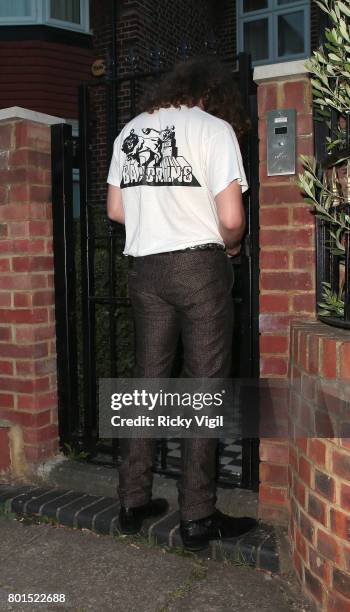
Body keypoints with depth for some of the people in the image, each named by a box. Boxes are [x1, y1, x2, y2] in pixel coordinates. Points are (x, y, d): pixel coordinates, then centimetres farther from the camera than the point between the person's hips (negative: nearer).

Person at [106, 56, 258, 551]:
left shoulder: (130, 131, 13)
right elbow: (232, 218, -13)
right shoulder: (215, 128, -4)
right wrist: (229, 245, 7)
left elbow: (116, 209, 14)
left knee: (148, 381, 12)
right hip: (199, 266, -5)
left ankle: (133, 503, 20)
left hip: (144, 267, 6)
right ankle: (198, 517, 8)